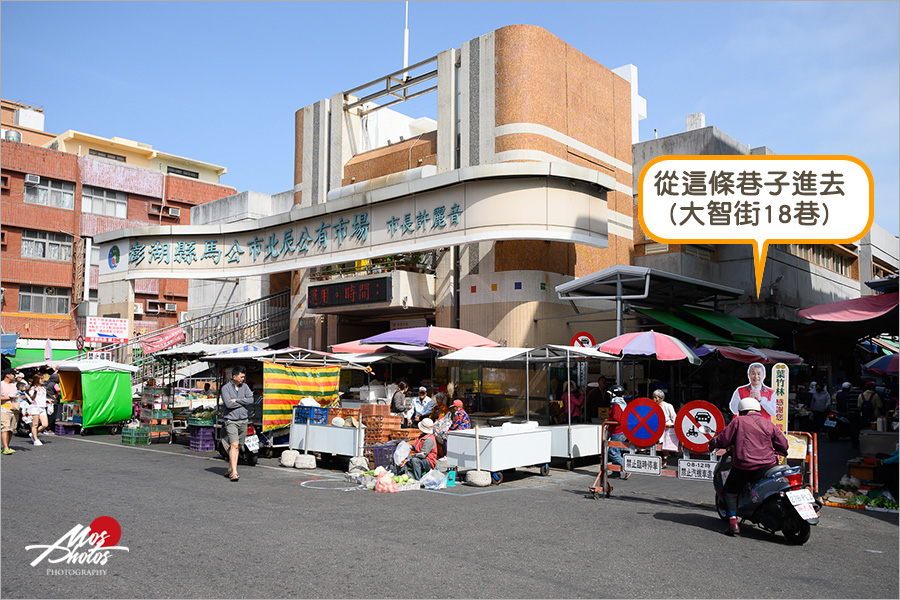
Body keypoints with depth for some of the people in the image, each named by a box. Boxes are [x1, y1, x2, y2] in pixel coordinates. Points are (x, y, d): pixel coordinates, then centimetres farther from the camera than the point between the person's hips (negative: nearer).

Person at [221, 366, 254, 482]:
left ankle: (230, 470, 20)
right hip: (231, 420, -4)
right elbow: (229, 404, -16)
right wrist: (243, 401, -7)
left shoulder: (245, 386, 8)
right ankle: (234, 473, -17)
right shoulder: (225, 388, -4)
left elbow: (251, 400, -4)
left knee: (237, 446, 9)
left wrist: (236, 400, -10)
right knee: (234, 445, -14)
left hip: (243, 420, 5)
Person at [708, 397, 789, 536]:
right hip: (767, 466, 3)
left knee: (730, 490, 11)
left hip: (743, 466, -3)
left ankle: (733, 523, -3)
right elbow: (783, 444, 15)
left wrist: (712, 443, 22)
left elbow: (723, 440, 2)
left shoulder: (738, 421, 4)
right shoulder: (769, 424, 12)